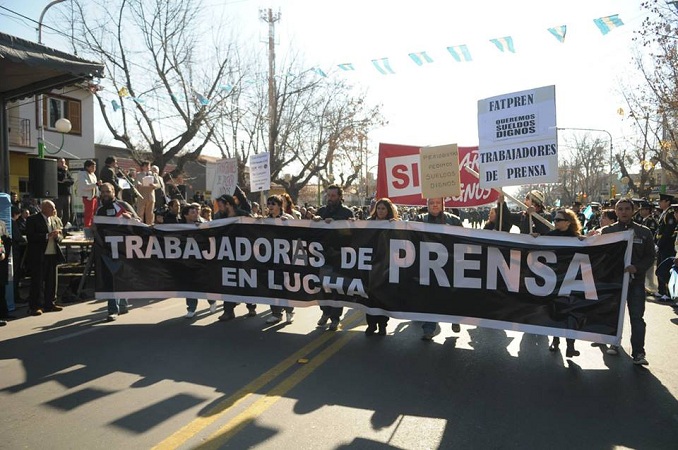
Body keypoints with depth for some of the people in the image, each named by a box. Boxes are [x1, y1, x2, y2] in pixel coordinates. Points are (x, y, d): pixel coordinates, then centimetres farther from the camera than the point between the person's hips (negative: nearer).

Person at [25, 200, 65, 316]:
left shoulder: (53, 220, 16)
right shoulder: (32, 219, -5)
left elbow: (60, 237, 15)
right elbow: (30, 237, -16)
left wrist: (57, 235, -7)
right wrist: (48, 235, -21)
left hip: (53, 255, 7)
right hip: (38, 256, -7)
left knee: (52, 281, 10)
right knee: (37, 282, -3)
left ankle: (49, 304, 19)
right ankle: (35, 306, 3)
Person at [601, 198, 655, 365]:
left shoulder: (644, 232, 3)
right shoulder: (607, 231, 3)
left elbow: (650, 256, 2)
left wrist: (637, 267, -13)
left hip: (636, 280, -1)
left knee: (637, 317, -3)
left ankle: (638, 353, 2)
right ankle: (613, 343, 28)